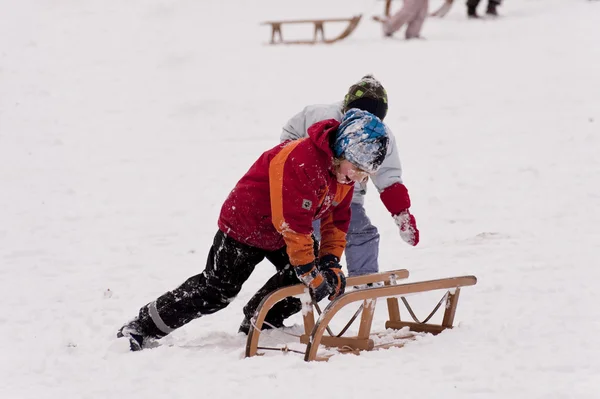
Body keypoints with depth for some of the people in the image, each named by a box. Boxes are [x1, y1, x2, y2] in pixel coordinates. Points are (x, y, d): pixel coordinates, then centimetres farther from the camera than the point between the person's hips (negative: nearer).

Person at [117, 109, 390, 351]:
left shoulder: (345, 169, -8)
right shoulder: (302, 161, -38)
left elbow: (337, 220, 3)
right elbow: (294, 224, -37)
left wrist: (330, 262, -10)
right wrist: (311, 273, -32)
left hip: (280, 234, 9)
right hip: (245, 225, -8)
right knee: (217, 289, -5)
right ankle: (142, 328, 4)